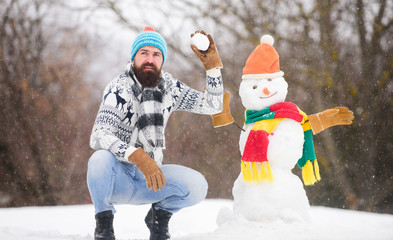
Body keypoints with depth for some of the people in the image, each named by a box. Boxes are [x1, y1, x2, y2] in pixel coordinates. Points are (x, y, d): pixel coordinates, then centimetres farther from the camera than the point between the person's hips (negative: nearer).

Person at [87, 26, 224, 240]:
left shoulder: (169, 87, 3)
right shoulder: (119, 90, -14)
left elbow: (212, 106, 5)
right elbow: (99, 137, -27)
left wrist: (212, 64, -7)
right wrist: (140, 158, -41)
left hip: (148, 180, 4)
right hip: (118, 177, -3)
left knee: (197, 185, -22)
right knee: (100, 158, -38)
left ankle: (159, 215, 10)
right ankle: (104, 223, -10)